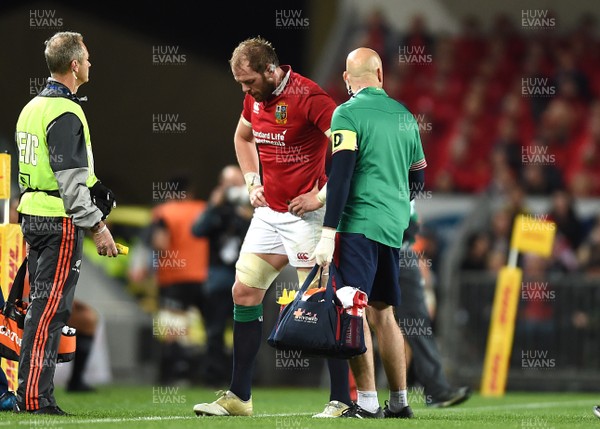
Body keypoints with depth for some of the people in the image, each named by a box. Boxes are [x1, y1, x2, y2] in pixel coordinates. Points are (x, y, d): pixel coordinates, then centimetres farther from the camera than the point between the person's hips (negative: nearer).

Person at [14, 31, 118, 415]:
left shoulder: (33, 106, 15)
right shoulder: (65, 113, -15)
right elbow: (71, 179, -20)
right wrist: (97, 226, -17)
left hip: (32, 217, 10)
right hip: (60, 223, -10)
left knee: (42, 307, 13)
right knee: (51, 309, -8)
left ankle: (32, 394, 15)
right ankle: (35, 397, -10)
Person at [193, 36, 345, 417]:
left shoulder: (309, 97, -18)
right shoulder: (254, 98, 7)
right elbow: (242, 136, 29)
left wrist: (321, 196, -18)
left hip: (304, 215, -8)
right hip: (268, 212, 8)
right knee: (244, 292, 7)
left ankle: (343, 401, -2)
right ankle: (239, 397, 14)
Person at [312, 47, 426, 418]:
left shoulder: (348, 114, -6)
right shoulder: (404, 115, 14)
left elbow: (341, 176, -14)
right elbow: (417, 179, 21)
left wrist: (328, 234, -16)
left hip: (360, 223, -7)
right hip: (394, 226, 7)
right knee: (383, 313, 13)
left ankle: (367, 402, -14)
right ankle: (399, 402, 15)